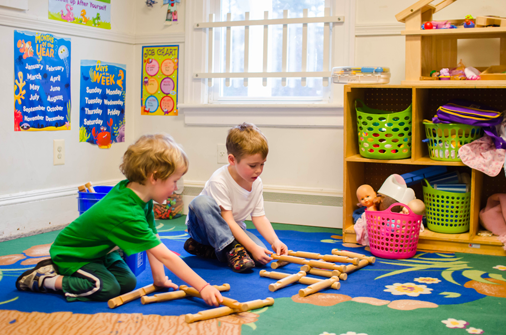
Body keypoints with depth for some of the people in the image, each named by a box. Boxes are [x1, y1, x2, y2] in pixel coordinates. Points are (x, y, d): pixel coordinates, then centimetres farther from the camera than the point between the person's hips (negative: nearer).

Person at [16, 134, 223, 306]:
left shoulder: (133, 191, -12)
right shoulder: (126, 213, -38)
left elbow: (152, 238, -6)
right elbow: (166, 257, -38)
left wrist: (159, 278, -7)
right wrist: (203, 287, -35)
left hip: (97, 251, 9)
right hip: (69, 253, -9)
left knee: (128, 283, -2)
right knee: (107, 288, -25)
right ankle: (45, 279, -7)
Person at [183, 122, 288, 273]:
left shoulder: (256, 183, -6)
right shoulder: (219, 181, -26)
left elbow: (259, 217, -2)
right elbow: (228, 221, -26)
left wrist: (275, 241, -18)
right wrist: (252, 248, -31)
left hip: (234, 229, 6)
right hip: (205, 226, -5)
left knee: (261, 255, -22)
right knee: (201, 201, -38)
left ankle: (207, 249, -5)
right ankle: (231, 249, -29)